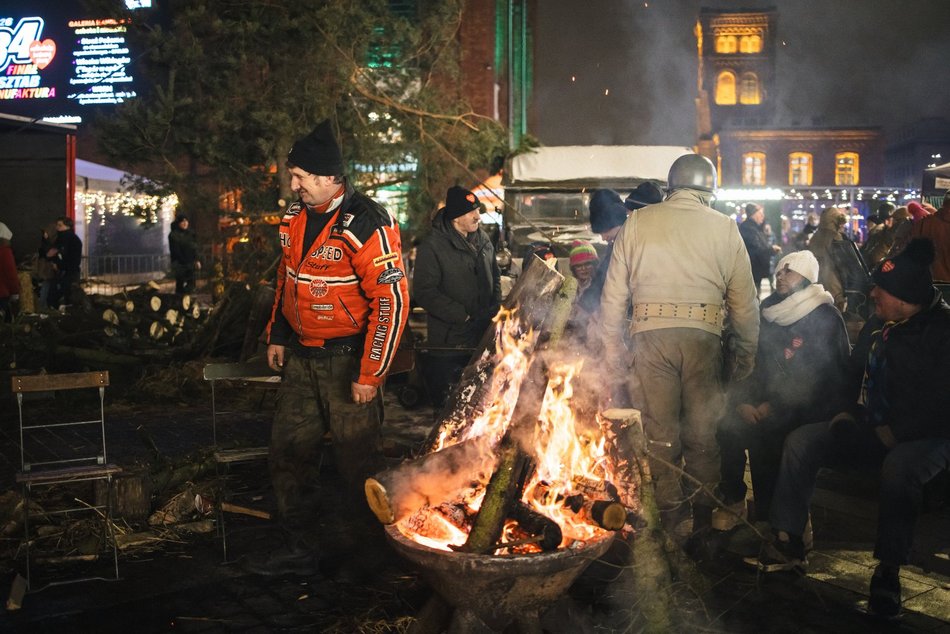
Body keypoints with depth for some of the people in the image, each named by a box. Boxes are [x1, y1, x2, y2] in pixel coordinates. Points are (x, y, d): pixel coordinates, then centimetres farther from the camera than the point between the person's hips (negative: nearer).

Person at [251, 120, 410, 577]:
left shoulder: (366, 225, -20)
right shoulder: (294, 217, 6)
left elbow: (392, 300, -22)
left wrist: (370, 375, -21)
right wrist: (277, 336, 18)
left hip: (346, 359, -8)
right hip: (300, 357, 8)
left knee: (356, 459, 2)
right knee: (289, 451, 12)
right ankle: (301, 547, 27)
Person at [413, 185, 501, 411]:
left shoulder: (482, 239, 8)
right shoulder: (432, 246, -13)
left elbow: (495, 275, 22)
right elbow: (424, 292, -17)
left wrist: (495, 306, 4)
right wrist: (463, 315, -18)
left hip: (483, 337, 6)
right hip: (449, 340, -6)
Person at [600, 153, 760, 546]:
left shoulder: (638, 223, 7)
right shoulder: (725, 228, 6)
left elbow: (614, 295, 6)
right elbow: (744, 300, 7)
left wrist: (613, 351, 12)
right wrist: (747, 353, 16)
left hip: (650, 336, 0)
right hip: (702, 337, 0)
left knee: (658, 435, 7)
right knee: (703, 435, 11)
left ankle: (669, 522, 10)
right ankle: (703, 522, 19)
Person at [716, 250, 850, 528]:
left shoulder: (825, 318, -4)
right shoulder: (769, 315, 14)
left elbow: (819, 379, -11)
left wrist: (776, 405, -17)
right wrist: (742, 401, -6)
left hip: (810, 408, -5)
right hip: (767, 404, 5)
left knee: (761, 434, -31)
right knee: (727, 427, -23)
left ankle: (767, 517, -13)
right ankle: (733, 500, -4)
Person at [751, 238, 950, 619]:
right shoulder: (877, 325, 9)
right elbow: (856, 373, 23)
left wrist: (898, 432, -23)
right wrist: (851, 411, 7)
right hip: (871, 429, 8)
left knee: (898, 467, -40)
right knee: (801, 441, -7)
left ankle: (888, 570, -24)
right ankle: (787, 544, -8)